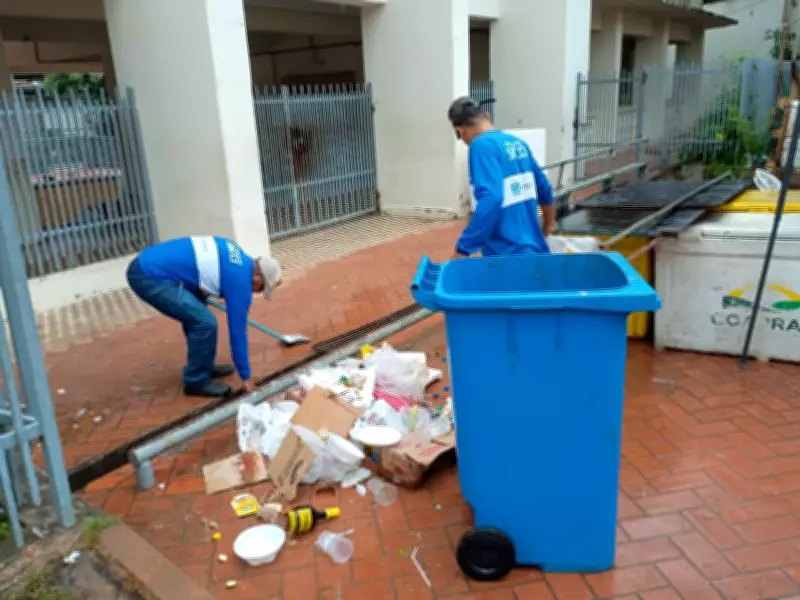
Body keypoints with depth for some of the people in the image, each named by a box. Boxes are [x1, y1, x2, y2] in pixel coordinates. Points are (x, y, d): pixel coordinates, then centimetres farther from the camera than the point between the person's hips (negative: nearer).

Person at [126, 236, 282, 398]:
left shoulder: (236, 255, 13)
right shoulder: (240, 282, -10)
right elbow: (237, 330, -5)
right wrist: (246, 376, 4)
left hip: (146, 263, 10)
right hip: (150, 277, -10)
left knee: (195, 314, 21)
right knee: (204, 323, -9)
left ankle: (204, 367, 31)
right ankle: (196, 381, 8)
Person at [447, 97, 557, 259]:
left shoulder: (482, 145, -13)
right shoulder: (518, 143, 11)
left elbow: (491, 199, -27)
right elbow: (544, 188, 22)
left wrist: (463, 249, -23)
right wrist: (549, 223, 39)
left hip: (507, 257, -8)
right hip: (536, 249, 8)